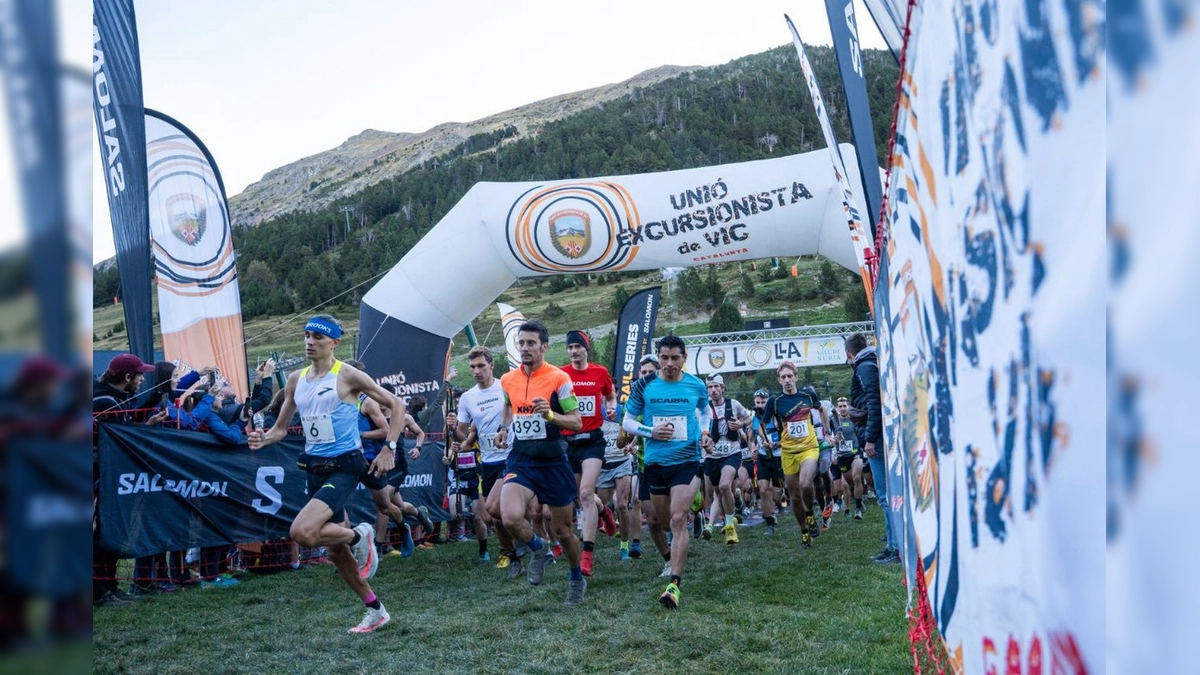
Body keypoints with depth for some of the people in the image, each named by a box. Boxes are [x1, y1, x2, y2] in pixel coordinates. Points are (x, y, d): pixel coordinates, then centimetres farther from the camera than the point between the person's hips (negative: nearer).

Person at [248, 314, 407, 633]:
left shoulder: (347, 375, -9)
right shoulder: (296, 379, 8)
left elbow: (396, 404, -5)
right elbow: (281, 428, 15)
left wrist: (388, 448, -11)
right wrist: (264, 438, -7)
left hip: (345, 466, -7)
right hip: (315, 467, 7)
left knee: (302, 531, -26)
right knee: (335, 550, 13)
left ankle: (360, 536, 1)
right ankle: (375, 610, 28)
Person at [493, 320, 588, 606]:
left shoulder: (559, 378, -8)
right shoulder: (507, 380, 5)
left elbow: (577, 422, -8)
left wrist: (550, 415, -25)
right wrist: (504, 427, 11)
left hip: (553, 463, -3)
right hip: (520, 461, 3)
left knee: (562, 530, 8)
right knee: (510, 518, -23)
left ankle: (577, 578, 36)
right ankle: (536, 547, 11)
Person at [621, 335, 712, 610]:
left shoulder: (696, 386, -1)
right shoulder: (644, 386, -5)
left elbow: (705, 412, 20)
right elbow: (627, 422, 2)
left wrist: (705, 433, 2)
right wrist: (651, 432, -15)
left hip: (687, 461, -2)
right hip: (655, 462, 2)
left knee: (678, 518, -15)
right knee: (664, 520, 14)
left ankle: (675, 583, -14)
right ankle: (673, 560, 46)